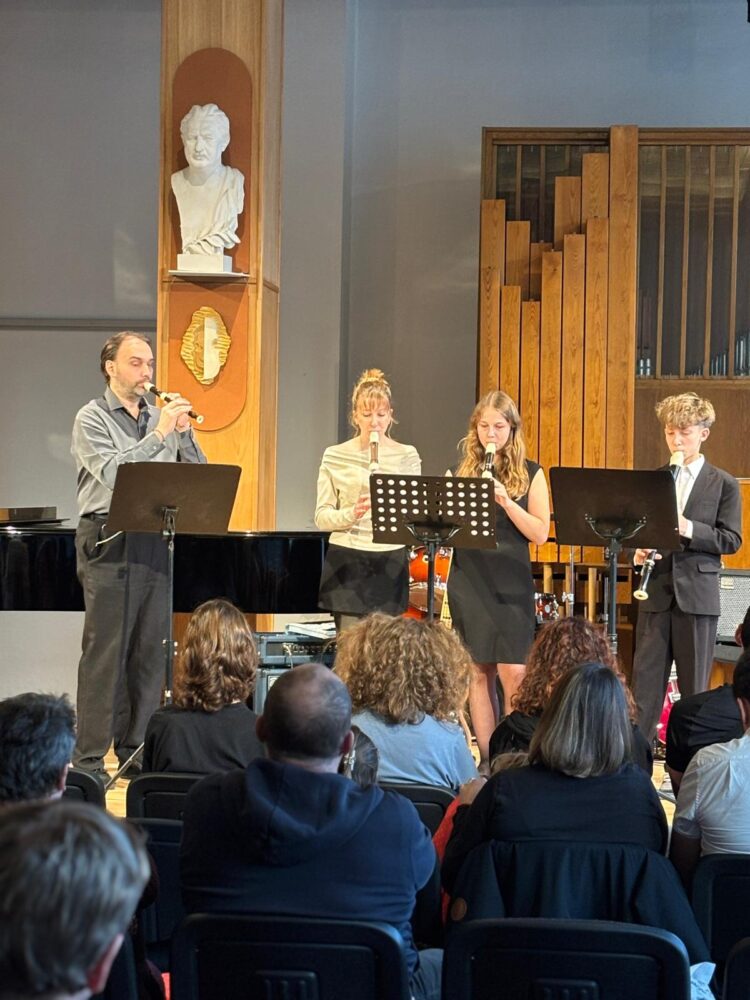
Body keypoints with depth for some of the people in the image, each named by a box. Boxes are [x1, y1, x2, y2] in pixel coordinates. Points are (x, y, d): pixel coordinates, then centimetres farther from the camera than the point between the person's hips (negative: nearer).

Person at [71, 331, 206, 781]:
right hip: (109, 539, -5)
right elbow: (112, 473, -16)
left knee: (150, 650, 7)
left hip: (154, 539, 5)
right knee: (105, 651, -4)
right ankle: (90, 757, 2)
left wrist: (184, 432, -6)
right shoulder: (93, 418, 0)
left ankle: (135, 748, 16)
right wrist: (159, 434, -18)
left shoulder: (161, 416, 14)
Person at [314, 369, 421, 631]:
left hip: (389, 563, 1)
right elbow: (321, 517, 1)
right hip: (346, 562, -1)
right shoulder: (335, 457, 4)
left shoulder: (407, 456, 7)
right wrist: (351, 514, -19)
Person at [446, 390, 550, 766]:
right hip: (468, 582, 3)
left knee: (513, 672, -9)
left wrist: (505, 501, -17)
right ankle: (487, 758, 12)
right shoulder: (464, 471, 11)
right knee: (478, 671, 5)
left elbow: (540, 533, -5)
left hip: (511, 584, -3)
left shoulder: (529, 473, 3)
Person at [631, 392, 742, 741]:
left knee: (694, 688, 4)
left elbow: (731, 540, -4)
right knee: (644, 683, 2)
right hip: (655, 594, 2)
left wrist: (688, 528, -19)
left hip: (697, 596, -2)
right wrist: (638, 552, -9)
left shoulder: (723, 484, 2)